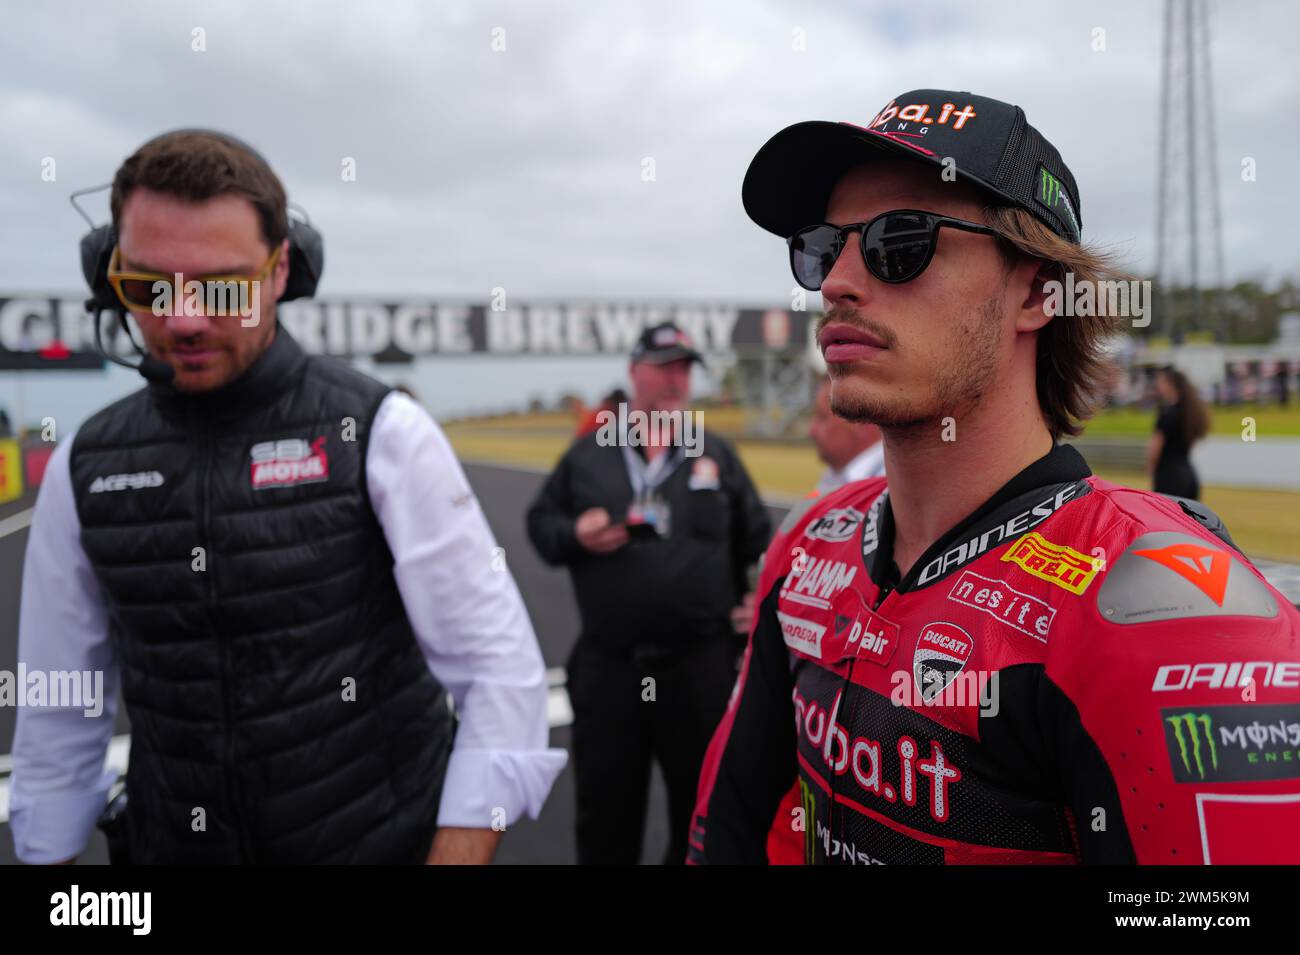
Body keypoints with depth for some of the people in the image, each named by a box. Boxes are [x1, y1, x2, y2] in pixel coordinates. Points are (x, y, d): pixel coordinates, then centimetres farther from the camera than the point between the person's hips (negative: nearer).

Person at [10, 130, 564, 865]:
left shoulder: (382, 434, -14)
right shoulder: (84, 468, -2)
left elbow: (502, 672, -16)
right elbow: (60, 720, 6)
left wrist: (455, 854, -19)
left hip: (381, 841, -3)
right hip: (173, 841, 4)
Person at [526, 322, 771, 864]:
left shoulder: (716, 454, 6)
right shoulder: (588, 453, 5)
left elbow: (757, 541, 10)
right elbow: (539, 520, 8)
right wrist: (575, 535, -11)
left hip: (701, 666, 0)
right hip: (608, 665, 0)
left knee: (701, 798, 14)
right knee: (604, 803, 13)